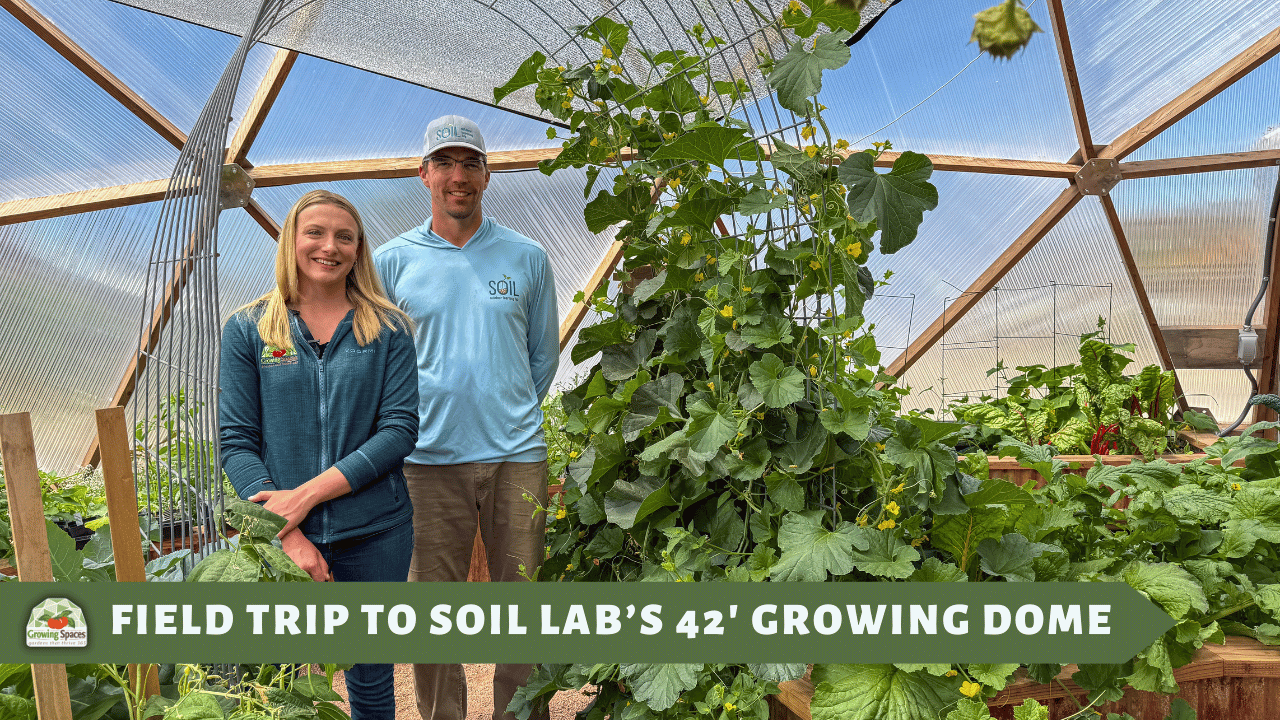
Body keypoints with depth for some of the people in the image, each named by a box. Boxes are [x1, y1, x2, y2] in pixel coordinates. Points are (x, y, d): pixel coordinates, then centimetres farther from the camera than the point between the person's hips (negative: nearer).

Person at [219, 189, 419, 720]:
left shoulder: (388, 329, 1)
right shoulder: (247, 330, 2)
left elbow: (400, 429, -7)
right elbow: (236, 442, -2)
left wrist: (307, 493, -15)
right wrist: (287, 533, -13)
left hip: (374, 535, 0)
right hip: (281, 537, 0)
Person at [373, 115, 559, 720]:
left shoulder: (527, 257, 5)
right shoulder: (391, 261, 5)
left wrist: (509, 415, 9)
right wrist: (413, 421, 5)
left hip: (516, 455, 0)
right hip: (429, 459, 0)